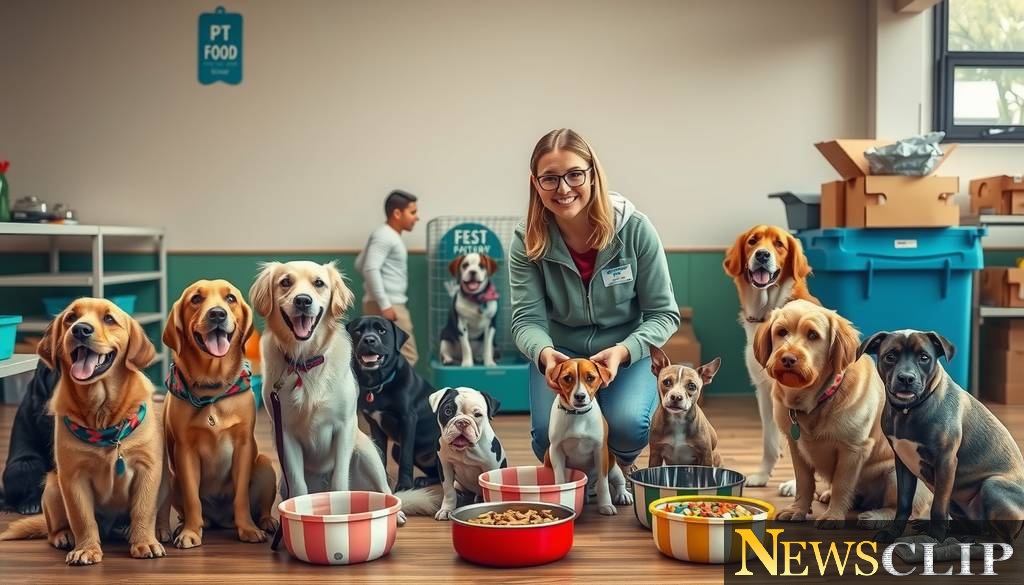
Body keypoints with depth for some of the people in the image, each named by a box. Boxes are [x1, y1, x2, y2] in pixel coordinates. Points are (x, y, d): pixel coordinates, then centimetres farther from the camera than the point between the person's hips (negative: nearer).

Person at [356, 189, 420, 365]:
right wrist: (384, 304, -26)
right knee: (407, 357, -7)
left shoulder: (390, 236, 17)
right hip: (386, 306, -10)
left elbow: (360, 263, 23)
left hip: (389, 304, 10)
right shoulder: (384, 236, -14)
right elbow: (370, 269, -24)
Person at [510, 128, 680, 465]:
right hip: (559, 353, 1)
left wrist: (623, 351, -30)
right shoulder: (527, 242, -11)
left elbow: (663, 313, -10)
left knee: (627, 425, -30)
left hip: (628, 354, -1)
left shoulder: (635, 230, -15)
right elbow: (527, 318, -12)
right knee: (550, 433, -26)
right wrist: (544, 353, -37)